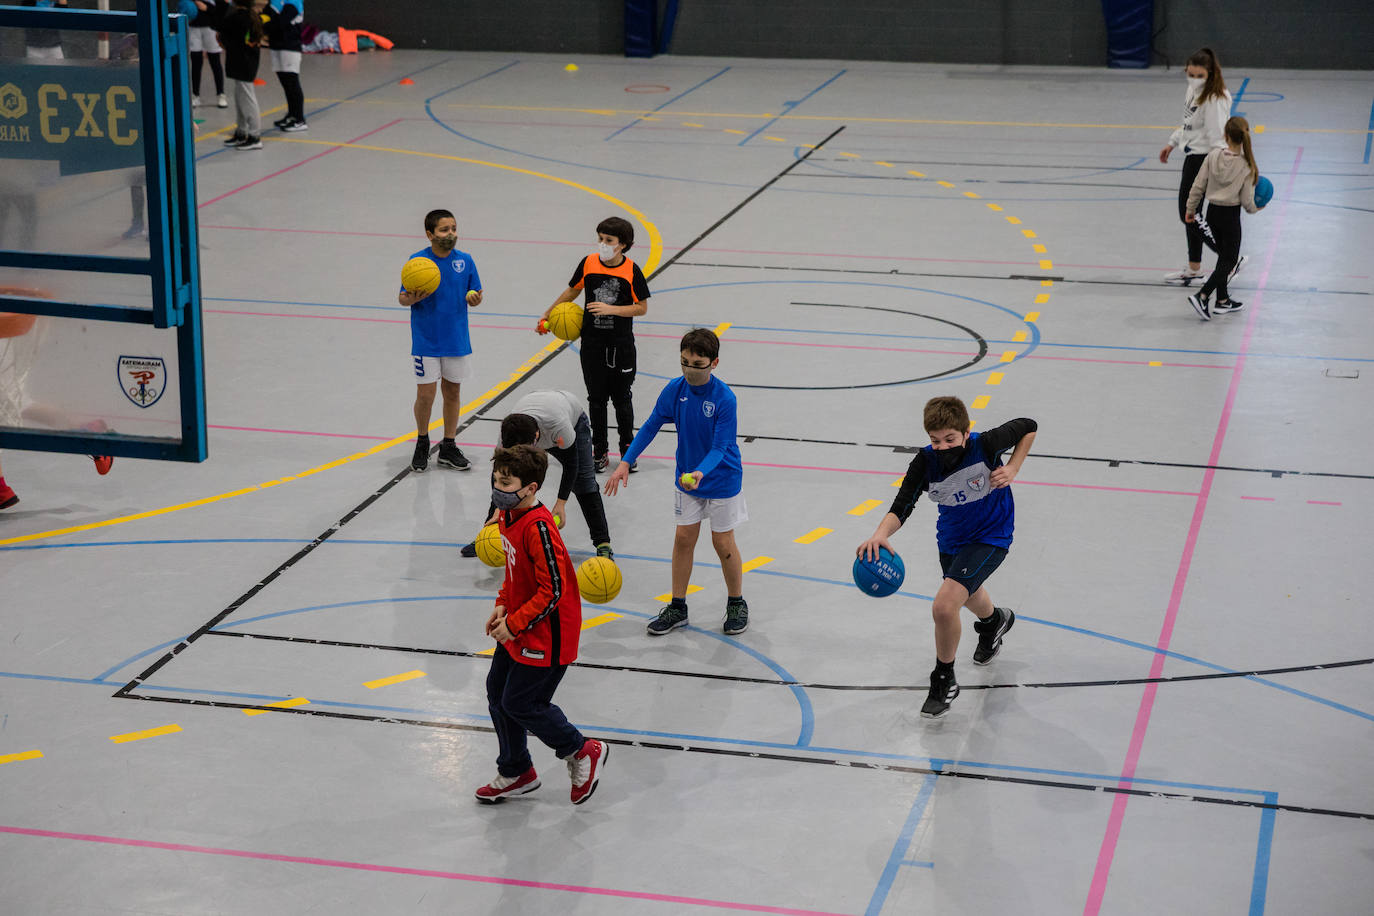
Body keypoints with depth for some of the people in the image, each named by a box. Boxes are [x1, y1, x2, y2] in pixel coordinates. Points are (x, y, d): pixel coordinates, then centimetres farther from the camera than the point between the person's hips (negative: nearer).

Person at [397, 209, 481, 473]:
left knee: (452, 392, 10)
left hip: (457, 340, 3)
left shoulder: (465, 260, 1)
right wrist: (412, 298, -25)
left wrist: (475, 298, -15)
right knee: (425, 395, 0)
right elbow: (402, 298, -3)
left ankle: (448, 448, 22)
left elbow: (475, 297, 8)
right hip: (426, 342, -3)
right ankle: (422, 443, 23)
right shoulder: (417, 261, -8)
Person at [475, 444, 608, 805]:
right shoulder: (509, 516, 2)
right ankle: (516, 772, 32)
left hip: (544, 634, -10)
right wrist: (502, 606, 5)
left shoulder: (538, 528, -27)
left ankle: (583, 752, 19)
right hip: (516, 627, 10)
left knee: (520, 703, -2)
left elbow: (553, 590, -26)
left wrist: (515, 624, -21)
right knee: (498, 691, 15)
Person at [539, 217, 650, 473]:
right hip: (592, 343, 2)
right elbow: (572, 291, 13)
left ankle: (627, 449, 22)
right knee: (596, 397, 7)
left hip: (622, 345, -2)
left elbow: (642, 307, -6)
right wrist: (547, 315, 15)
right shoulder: (589, 263, -3)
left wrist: (611, 309, -18)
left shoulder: (631, 270, -10)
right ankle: (600, 451, 17)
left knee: (621, 397, 6)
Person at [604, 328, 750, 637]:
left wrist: (701, 472, -41)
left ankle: (736, 604, 26)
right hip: (686, 478, 4)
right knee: (684, 538, 10)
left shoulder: (724, 398, -25)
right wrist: (625, 462, -7)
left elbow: (719, 447, -23)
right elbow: (651, 426, -1)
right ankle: (678, 607, 23)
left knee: (723, 543, 6)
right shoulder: (675, 389, -11)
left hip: (722, 480, -4)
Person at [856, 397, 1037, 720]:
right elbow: (901, 507, -31)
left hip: (990, 537, -5)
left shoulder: (985, 445, -30)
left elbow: (1028, 427, -10)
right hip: (951, 537, 5)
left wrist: (1012, 470, -21)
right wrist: (881, 534, -51)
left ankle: (944, 681, 2)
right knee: (967, 594, 34)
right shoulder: (925, 462, -24)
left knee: (944, 606, -22)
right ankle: (994, 621, 72)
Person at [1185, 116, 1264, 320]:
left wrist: (1191, 209, 10)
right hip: (1231, 215, -4)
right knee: (1229, 259, 5)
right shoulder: (1246, 166, -15)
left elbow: (1198, 186, -3)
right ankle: (1202, 296, -12)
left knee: (1224, 256, 19)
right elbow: (1247, 201, -11)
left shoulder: (1213, 156, -8)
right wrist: (1256, 208, 12)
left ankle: (1223, 300, 24)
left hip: (1212, 212, 4)